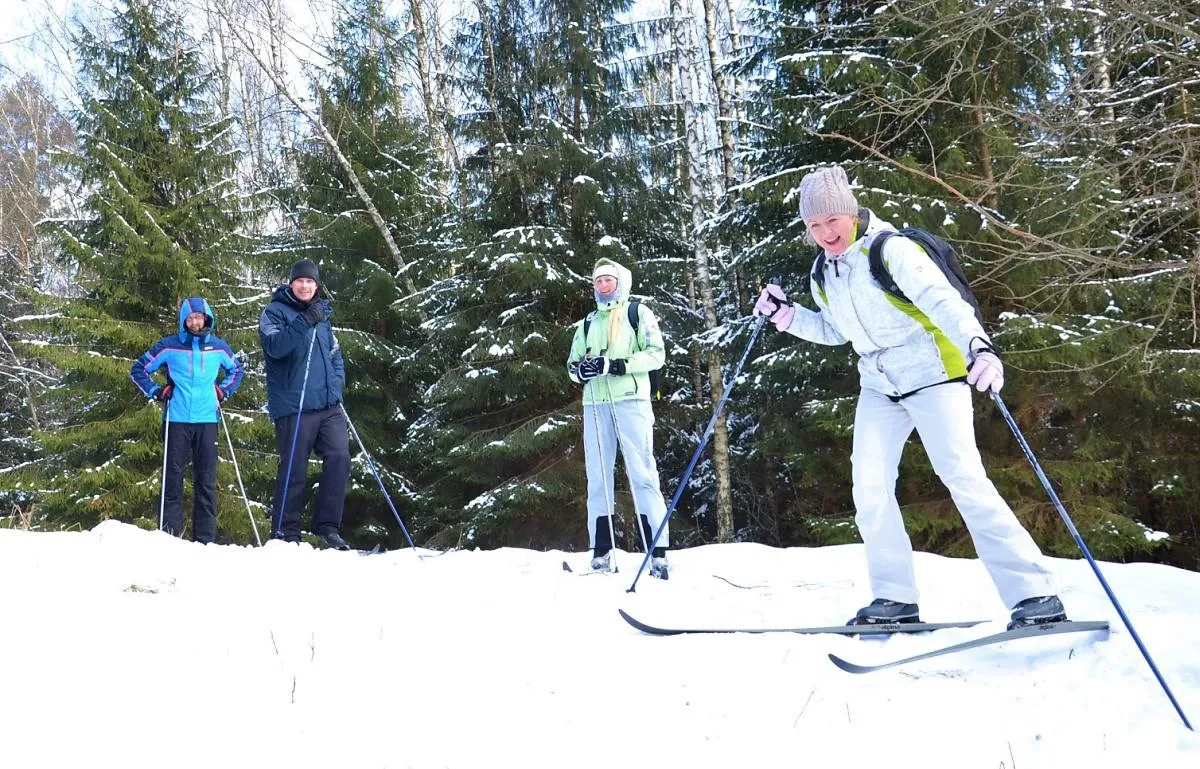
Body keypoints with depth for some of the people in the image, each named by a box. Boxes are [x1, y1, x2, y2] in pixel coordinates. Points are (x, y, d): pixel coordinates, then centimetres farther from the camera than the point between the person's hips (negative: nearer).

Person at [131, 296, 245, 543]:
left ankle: (206, 538, 8)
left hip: (207, 420, 2)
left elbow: (237, 370, 26)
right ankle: (171, 533, 7)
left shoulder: (218, 347, 8)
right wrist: (156, 391, 0)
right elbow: (138, 369, 11)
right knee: (173, 477, 0)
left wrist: (224, 390, 11)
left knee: (206, 480, 3)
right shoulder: (169, 346, 1)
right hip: (176, 420, -2)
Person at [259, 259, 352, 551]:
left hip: (328, 405, 6)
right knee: (294, 469, -3)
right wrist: (304, 323, -27)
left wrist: (337, 380, 8)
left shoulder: (322, 315, 21)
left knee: (339, 459, -6)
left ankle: (327, 526, 4)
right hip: (294, 406, -5)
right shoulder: (274, 312, 2)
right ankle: (285, 532, 9)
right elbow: (274, 346, -17)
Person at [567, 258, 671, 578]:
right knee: (597, 477, 1)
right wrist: (580, 370, -2)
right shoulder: (588, 323, 24)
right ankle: (601, 551, 4)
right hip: (595, 405, 5)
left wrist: (615, 365, -14)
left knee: (641, 474, -10)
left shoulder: (638, 312, 10)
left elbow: (656, 354, -1)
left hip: (630, 400, -5)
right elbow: (572, 363, 23)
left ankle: (657, 552, -11)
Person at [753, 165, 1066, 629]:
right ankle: (895, 598, 4)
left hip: (931, 374, -7)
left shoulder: (890, 249, -15)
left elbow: (943, 300, -28)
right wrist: (785, 316, 8)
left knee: (964, 478, -15)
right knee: (869, 487, -5)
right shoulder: (823, 273, 7)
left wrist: (978, 345, -45)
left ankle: (1035, 594, -10)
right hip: (878, 387, 7)